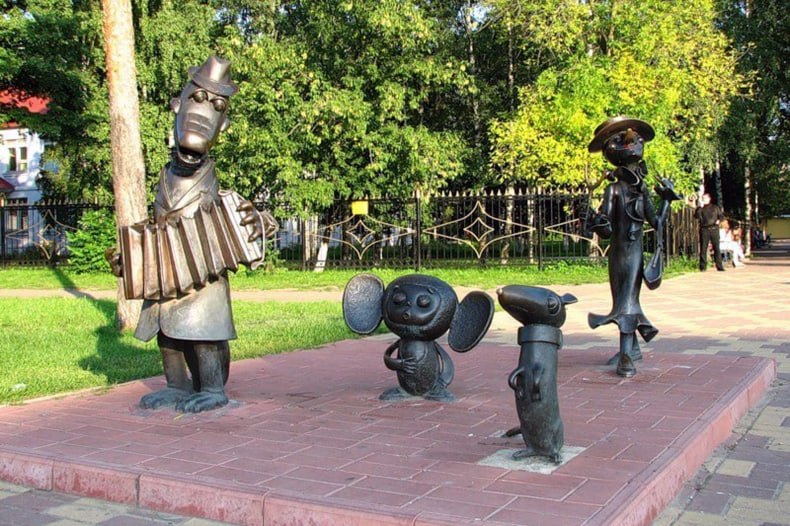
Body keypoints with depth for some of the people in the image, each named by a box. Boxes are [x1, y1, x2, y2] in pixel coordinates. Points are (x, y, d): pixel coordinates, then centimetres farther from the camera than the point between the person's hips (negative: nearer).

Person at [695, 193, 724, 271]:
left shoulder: (715, 208, 16)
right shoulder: (700, 208, 12)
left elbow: (722, 215, 18)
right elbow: (697, 216, -5)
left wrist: (719, 220, -2)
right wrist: (700, 207, -11)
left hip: (714, 229, 1)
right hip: (704, 230, -1)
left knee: (716, 248, -2)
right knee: (703, 248, -4)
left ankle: (719, 266, 0)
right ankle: (703, 267, -1)